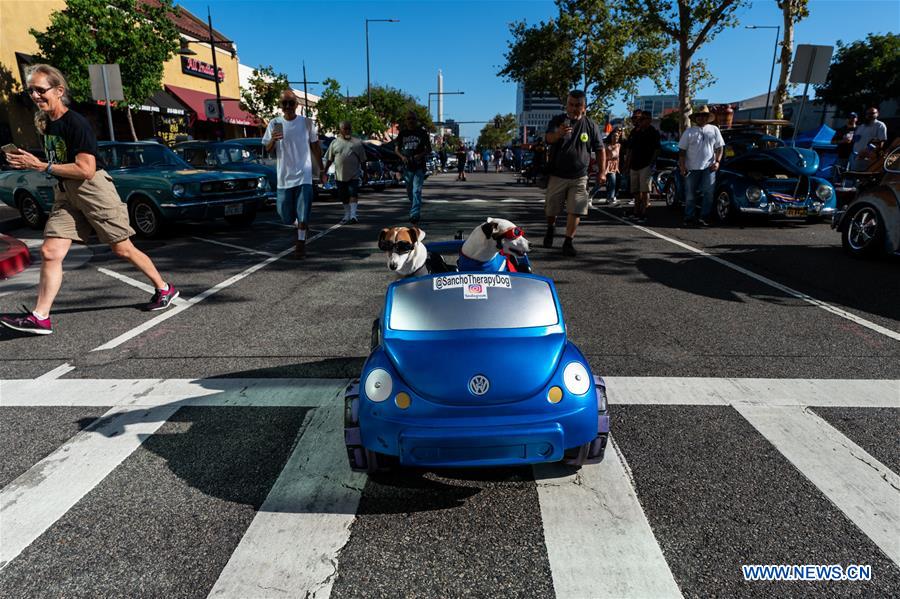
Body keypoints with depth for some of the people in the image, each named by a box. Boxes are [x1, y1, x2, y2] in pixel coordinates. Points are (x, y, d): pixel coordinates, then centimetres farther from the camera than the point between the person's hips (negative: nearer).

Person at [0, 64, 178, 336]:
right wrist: (27, 160, 12)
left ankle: (164, 289, 18)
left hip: (93, 188, -8)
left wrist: (41, 166, -19)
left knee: (123, 249, 1)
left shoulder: (76, 123, -15)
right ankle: (40, 317, -1)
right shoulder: (47, 123, 11)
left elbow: (86, 170, -21)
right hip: (65, 193, 8)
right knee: (50, 252, -2)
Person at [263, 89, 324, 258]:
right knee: (285, 214, 8)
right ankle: (300, 226, 38)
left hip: (304, 175, -2)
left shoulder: (307, 122, 1)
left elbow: (315, 146, 11)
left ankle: (301, 242, 8)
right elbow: (267, 149, 4)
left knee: (303, 213, -7)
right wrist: (273, 140, -18)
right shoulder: (274, 124, 2)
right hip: (284, 176, 2)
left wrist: (321, 167, 11)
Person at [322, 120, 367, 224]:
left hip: (353, 175, -2)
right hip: (340, 175, 2)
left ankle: (353, 215, -8)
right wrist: (324, 172, 7)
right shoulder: (335, 143, 7)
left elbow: (362, 160, 7)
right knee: (344, 196, 10)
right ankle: (347, 215, 22)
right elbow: (329, 159, 10)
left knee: (353, 194, -11)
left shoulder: (357, 142, 5)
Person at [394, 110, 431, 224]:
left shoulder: (422, 132, 2)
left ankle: (415, 214, -16)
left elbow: (429, 149, 5)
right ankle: (416, 213, 32)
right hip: (407, 167, 4)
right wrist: (402, 156, -9)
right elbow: (397, 149, 12)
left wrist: (421, 155, -15)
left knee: (416, 191, -13)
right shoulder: (402, 133, 9)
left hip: (419, 167, -4)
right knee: (410, 192, 13)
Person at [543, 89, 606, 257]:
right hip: (557, 175, 0)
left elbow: (599, 150, 8)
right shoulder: (558, 120, -4)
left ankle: (568, 242, 2)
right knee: (551, 209, 9)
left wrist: (602, 171, -1)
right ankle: (550, 229, 38)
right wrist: (558, 133, -46)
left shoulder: (591, 125, 2)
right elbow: (548, 138, -23)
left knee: (575, 211, -7)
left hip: (579, 177, 1)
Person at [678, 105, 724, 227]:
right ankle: (689, 218, 11)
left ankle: (704, 217, -2)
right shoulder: (689, 131, 6)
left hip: (709, 167, 1)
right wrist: (682, 165, -7)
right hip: (691, 168, -1)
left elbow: (719, 147, 12)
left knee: (709, 193, -7)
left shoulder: (714, 130, 12)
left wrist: (717, 161, -2)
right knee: (690, 195, 3)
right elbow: (682, 150, 3)